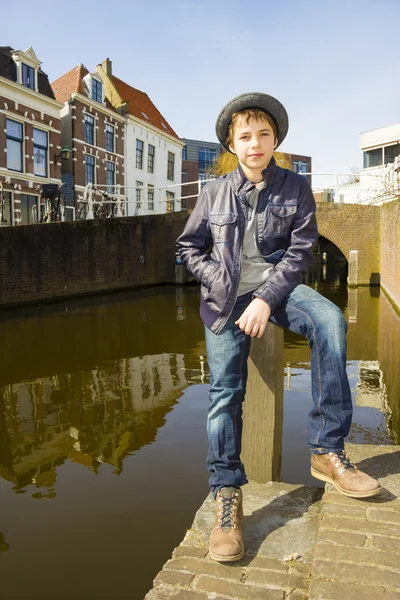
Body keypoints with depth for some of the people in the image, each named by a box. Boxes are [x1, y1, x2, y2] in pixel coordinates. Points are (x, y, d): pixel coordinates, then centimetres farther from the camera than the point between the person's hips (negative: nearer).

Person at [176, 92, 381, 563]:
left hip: (277, 287, 0)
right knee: (225, 391, -9)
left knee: (330, 321, -30)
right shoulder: (214, 193, 8)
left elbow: (300, 250, -3)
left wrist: (266, 299, -17)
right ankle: (226, 496, 2)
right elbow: (189, 246, 14)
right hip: (226, 297, 1)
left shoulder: (296, 189, 5)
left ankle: (327, 451, -21)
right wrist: (218, 280, -4)